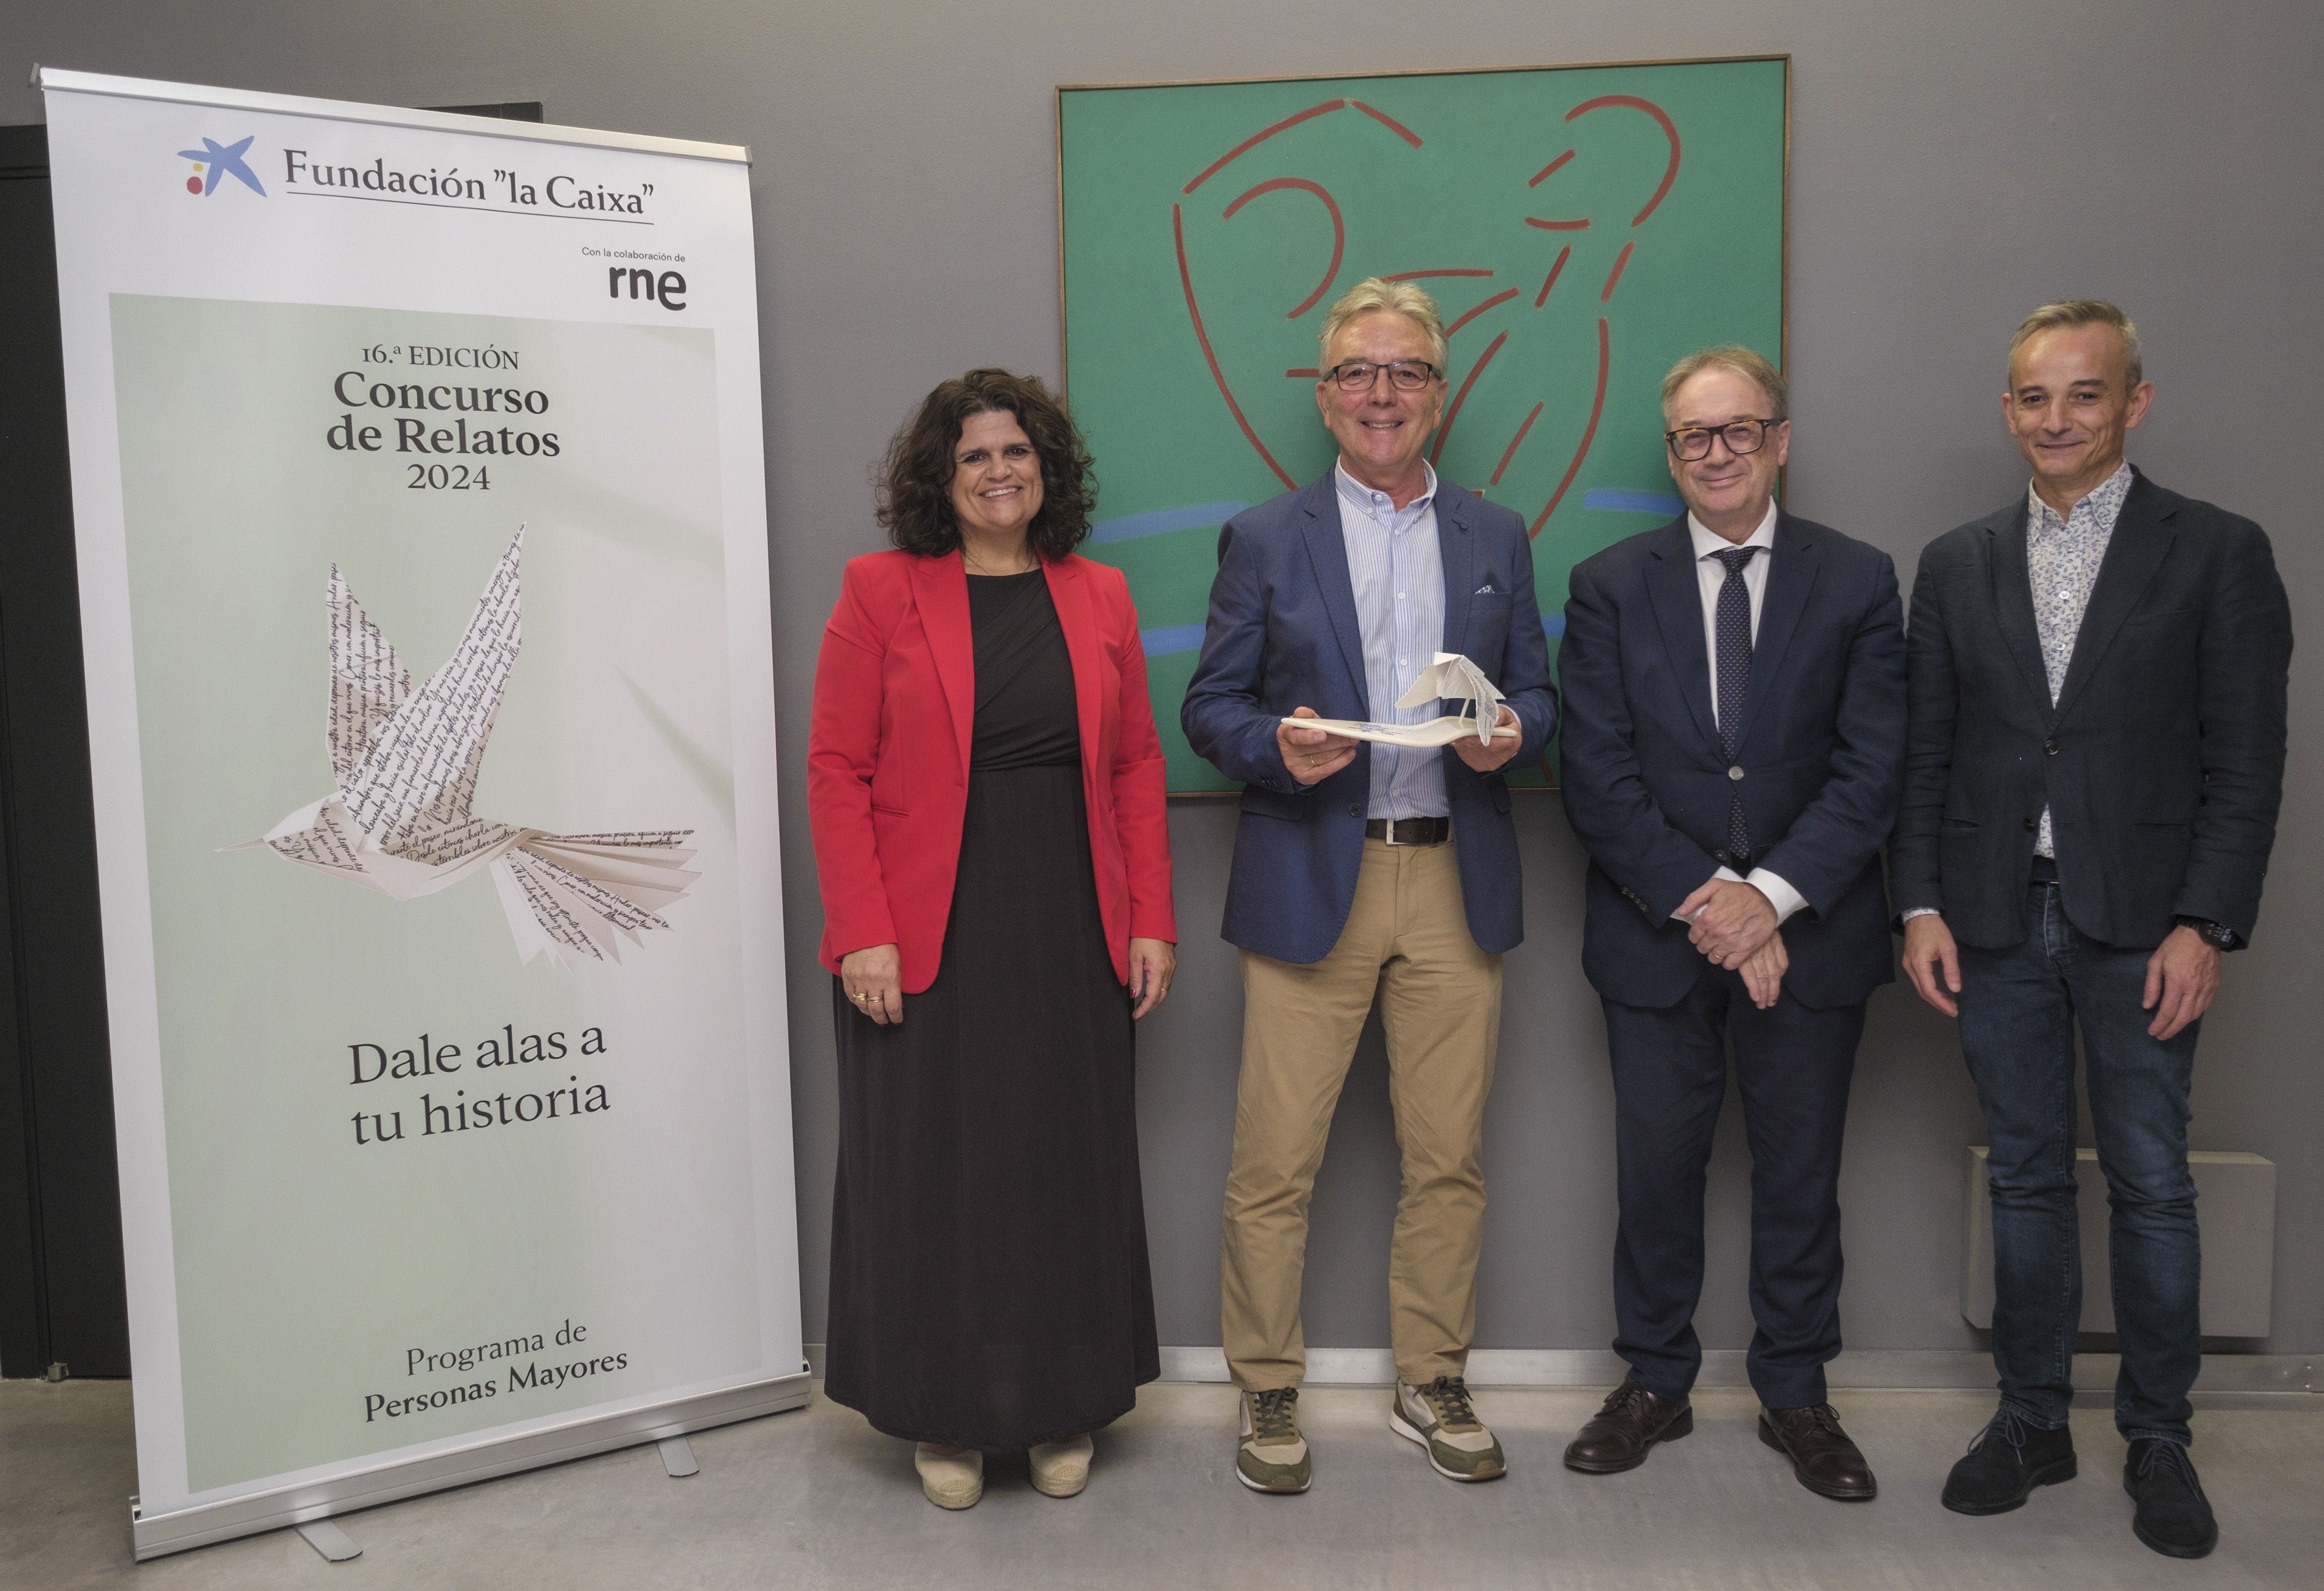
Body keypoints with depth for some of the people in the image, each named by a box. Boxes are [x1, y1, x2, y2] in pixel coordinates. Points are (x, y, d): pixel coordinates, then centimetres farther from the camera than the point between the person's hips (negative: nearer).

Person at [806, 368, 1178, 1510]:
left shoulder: (1099, 598, 9)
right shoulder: (881, 592, -1)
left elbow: (1137, 767, 8)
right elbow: (838, 772, -5)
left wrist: (1150, 922, 2)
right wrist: (863, 934, -12)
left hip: (1072, 938, 3)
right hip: (930, 938, -3)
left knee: (1071, 1166, 11)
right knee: (934, 1171, 7)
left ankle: (1062, 1413, 29)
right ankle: (945, 1418, 26)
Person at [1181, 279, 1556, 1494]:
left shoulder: (1498, 540, 13)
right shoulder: (1264, 539, 6)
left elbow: (1535, 693, 14)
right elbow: (1210, 705, 3)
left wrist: (1511, 734, -8)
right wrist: (1278, 749, -17)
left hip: (1456, 883, 3)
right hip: (1309, 882, -2)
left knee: (1448, 1157, 9)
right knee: (1274, 1160, 2)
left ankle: (1432, 1385, 27)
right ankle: (1268, 1394, 19)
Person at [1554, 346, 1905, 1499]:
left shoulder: (1858, 582, 2)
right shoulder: (1609, 585, 2)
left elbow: (1872, 768, -5)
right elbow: (1598, 775, -5)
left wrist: (1771, 893, -16)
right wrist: (1697, 897, -14)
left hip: (1811, 932, 0)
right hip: (1657, 933, 0)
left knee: (1799, 1172, 11)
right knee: (1656, 1168, 9)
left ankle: (1794, 1393, 29)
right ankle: (1655, 1383, 28)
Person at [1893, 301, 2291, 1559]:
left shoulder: (2217, 553, 0)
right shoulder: (1956, 562, 9)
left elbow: (2245, 761, -3)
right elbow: (1927, 751, 8)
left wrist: (2205, 925, -11)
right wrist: (1922, 905, 0)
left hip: (2141, 924, -2)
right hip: (1995, 921, 3)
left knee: (2150, 1184, 5)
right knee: (2025, 1179, 11)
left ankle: (2157, 1437, 22)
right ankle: (2031, 1420, 24)